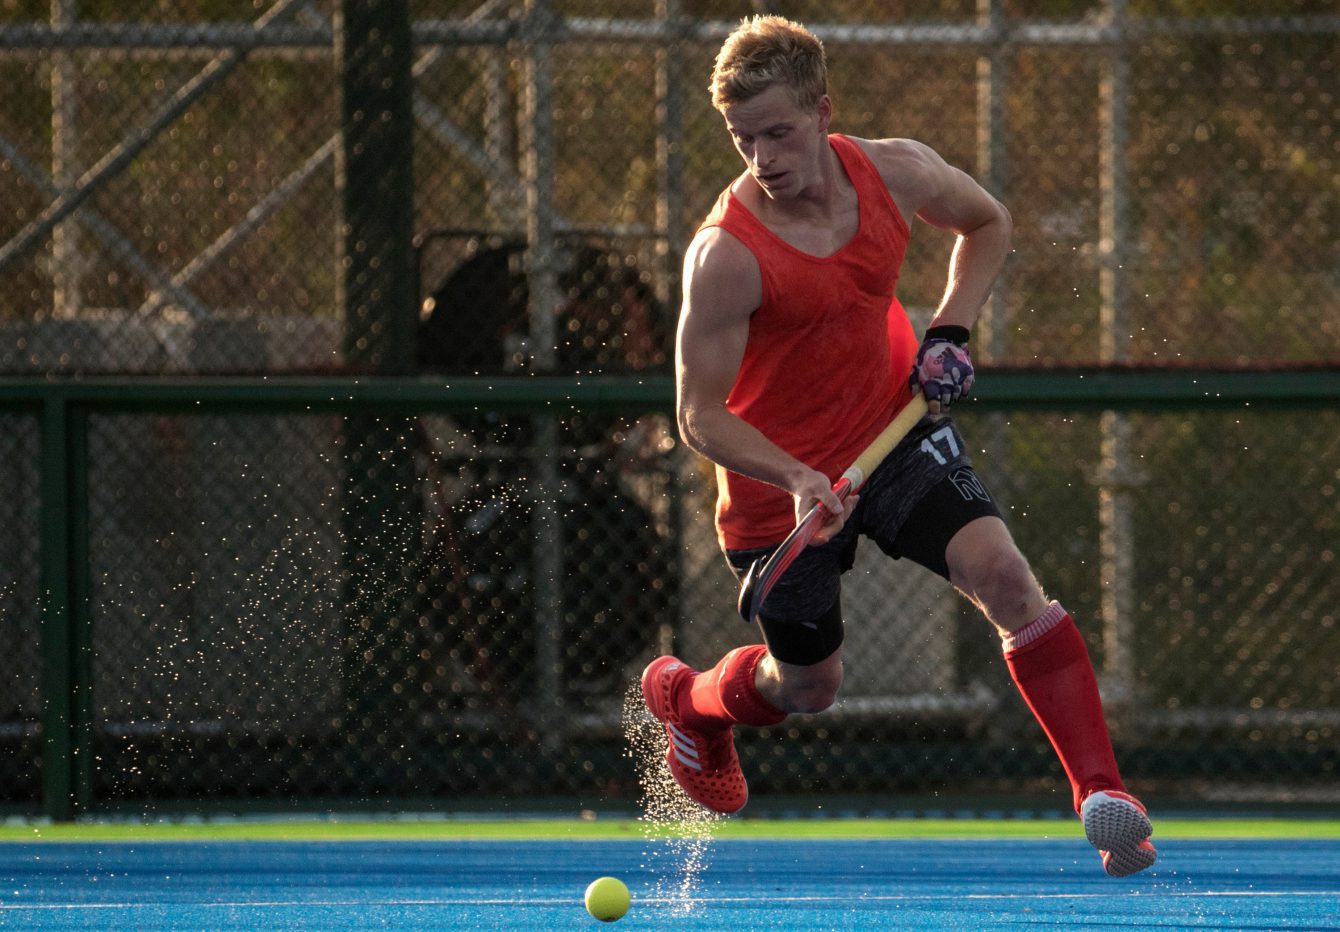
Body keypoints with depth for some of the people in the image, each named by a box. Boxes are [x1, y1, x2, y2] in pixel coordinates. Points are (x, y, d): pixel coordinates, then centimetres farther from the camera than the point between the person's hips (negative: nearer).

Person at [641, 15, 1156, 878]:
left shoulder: (896, 172, -12)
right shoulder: (726, 256, -27)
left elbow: (988, 223, 11)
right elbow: (701, 416, -23)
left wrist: (952, 329, -4)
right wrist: (797, 482, -37)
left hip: (897, 430, 3)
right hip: (781, 479, -3)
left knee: (1003, 572, -22)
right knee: (808, 686, 12)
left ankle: (1101, 791, -24)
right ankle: (685, 696, 47)